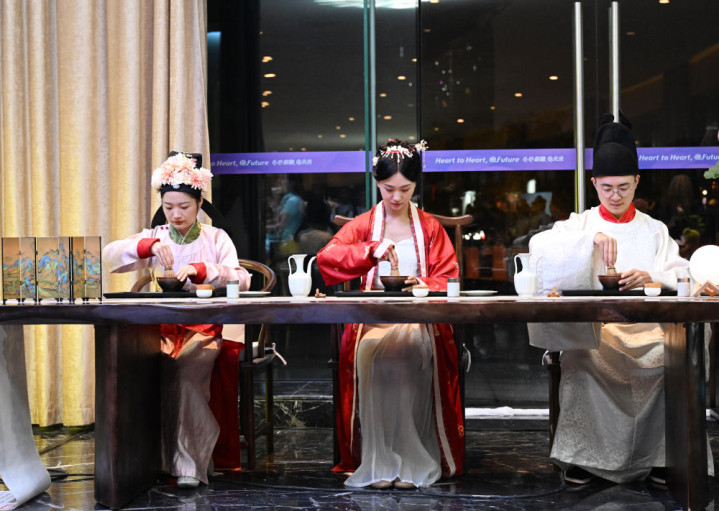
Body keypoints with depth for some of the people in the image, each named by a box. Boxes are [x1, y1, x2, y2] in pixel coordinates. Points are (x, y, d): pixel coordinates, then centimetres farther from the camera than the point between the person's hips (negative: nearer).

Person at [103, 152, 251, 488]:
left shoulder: (216, 238, 12)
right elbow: (109, 255, -2)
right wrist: (150, 245, -19)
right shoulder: (154, 237, 15)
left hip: (203, 330, -1)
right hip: (159, 329, 2)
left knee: (188, 368, -34)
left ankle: (189, 463, -28)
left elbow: (241, 280, -5)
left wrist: (200, 269, -20)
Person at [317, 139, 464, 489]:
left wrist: (425, 286, -14)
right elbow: (326, 258, -4)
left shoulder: (430, 228, 17)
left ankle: (413, 460, -27)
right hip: (372, 316, 0)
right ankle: (379, 461, -27)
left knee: (411, 352, -34)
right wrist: (372, 250, -19)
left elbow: (448, 278, 9)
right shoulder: (363, 225, 14)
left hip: (419, 316, 0)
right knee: (370, 352, -33)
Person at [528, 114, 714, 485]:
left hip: (644, 327, 1)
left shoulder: (655, 231, 18)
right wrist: (591, 237, -18)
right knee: (582, 359, -34)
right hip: (589, 326, -1)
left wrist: (651, 279, -15)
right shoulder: (579, 224, 15)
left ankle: (660, 455, -14)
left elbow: (683, 280, 6)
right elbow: (539, 247, -6)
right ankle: (581, 454, -19)